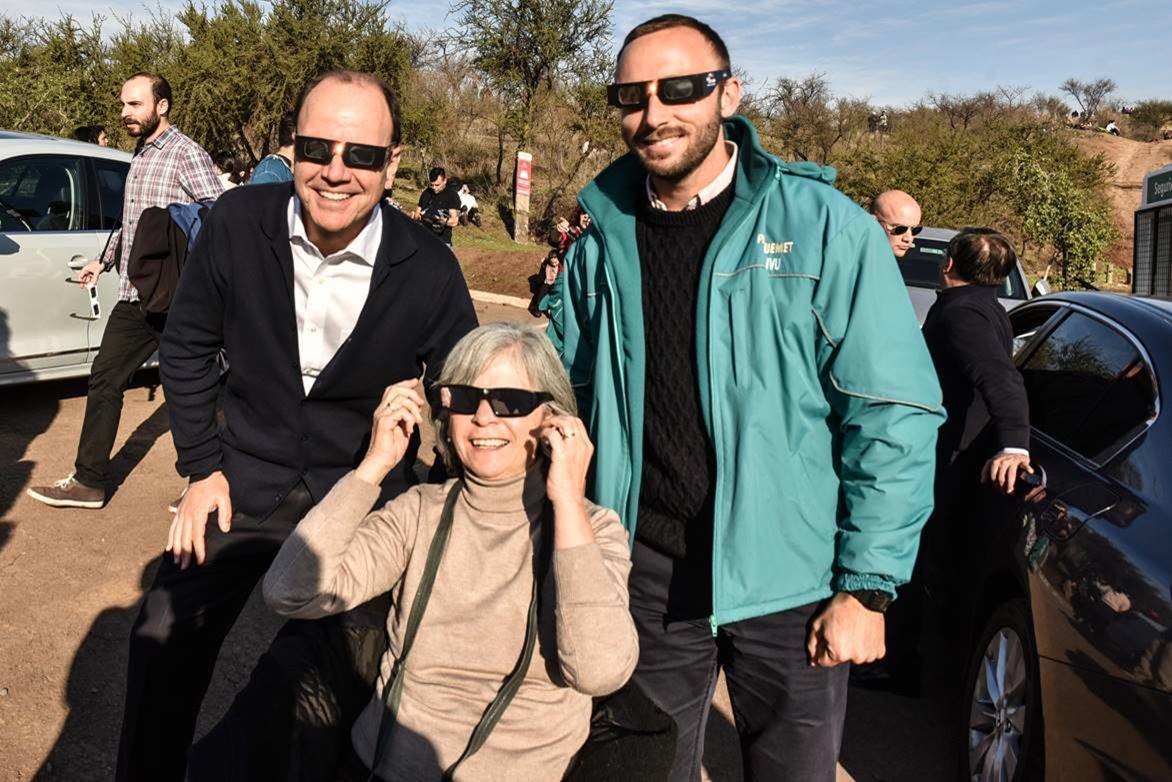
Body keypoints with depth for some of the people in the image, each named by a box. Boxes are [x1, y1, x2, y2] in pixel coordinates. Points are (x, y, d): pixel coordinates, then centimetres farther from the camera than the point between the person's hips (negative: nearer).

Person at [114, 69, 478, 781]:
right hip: (247, 482, 2)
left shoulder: (429, 271, -18)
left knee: (356, 680, 10)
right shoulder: (237, 225, -13)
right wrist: (201, 467, 0)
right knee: (164, 640, 5)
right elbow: (187, 350, 2)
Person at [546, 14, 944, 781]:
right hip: (645, 575, 3)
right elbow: (569, 401, 11)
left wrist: (865, 587, -11)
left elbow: (892, 416, -10)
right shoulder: (601, 244, 2)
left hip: (787, 584, -2)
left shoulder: (822, 227, -10)